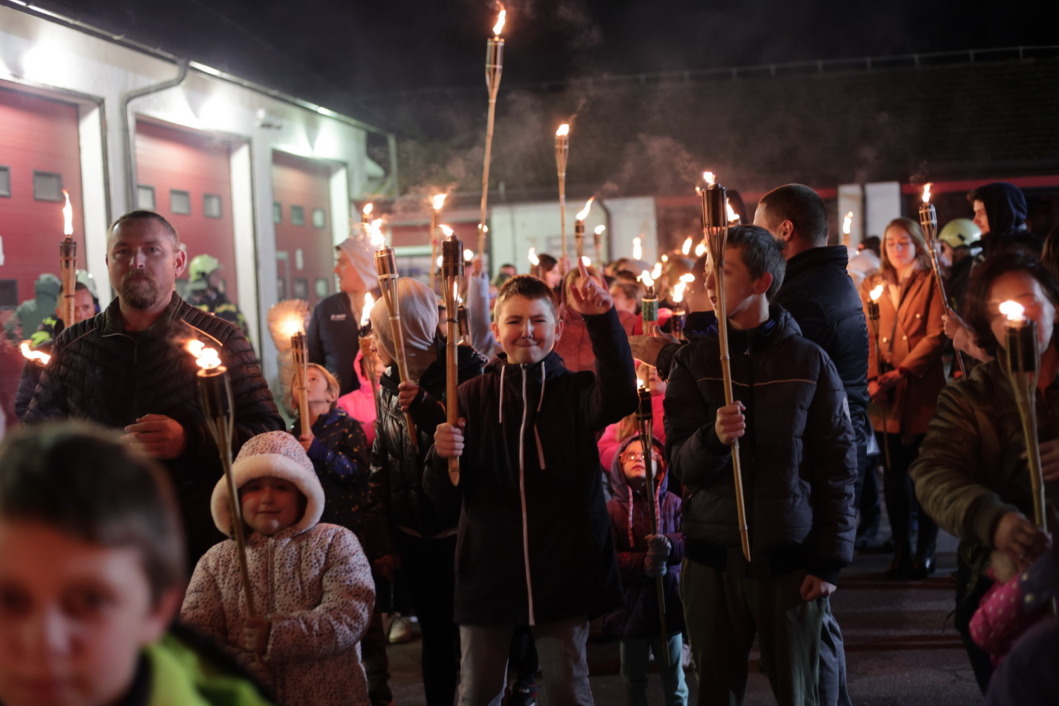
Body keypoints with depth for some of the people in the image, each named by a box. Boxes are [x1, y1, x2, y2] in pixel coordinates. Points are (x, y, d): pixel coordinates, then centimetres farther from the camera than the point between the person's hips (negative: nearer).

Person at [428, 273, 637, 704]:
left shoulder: (576, 392, 1)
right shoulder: (471, 397, 2)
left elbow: (619, 398, -23)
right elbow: (446, 497, 1)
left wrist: (603, 321, -33)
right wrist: (442, 457, -21)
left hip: (564, 571, -1)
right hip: (487, 573, 1)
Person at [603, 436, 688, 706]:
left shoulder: (672, 503, 2)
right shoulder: (612, 508, -2)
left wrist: (670, 545, -31)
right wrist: (642, 564, -25)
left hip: (667, 599, 0)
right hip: (630, 602, 0)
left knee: (673, 674, 11)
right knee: (634, 679, 12)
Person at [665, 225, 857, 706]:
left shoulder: (809, 362, -1)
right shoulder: (694, 361, 3)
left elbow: (837, 467, 0)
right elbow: (680, 465, -4)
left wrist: (830, 560, -4)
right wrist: (712, 437, -25)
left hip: (790, 558, -1)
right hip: (713, 558, 2)